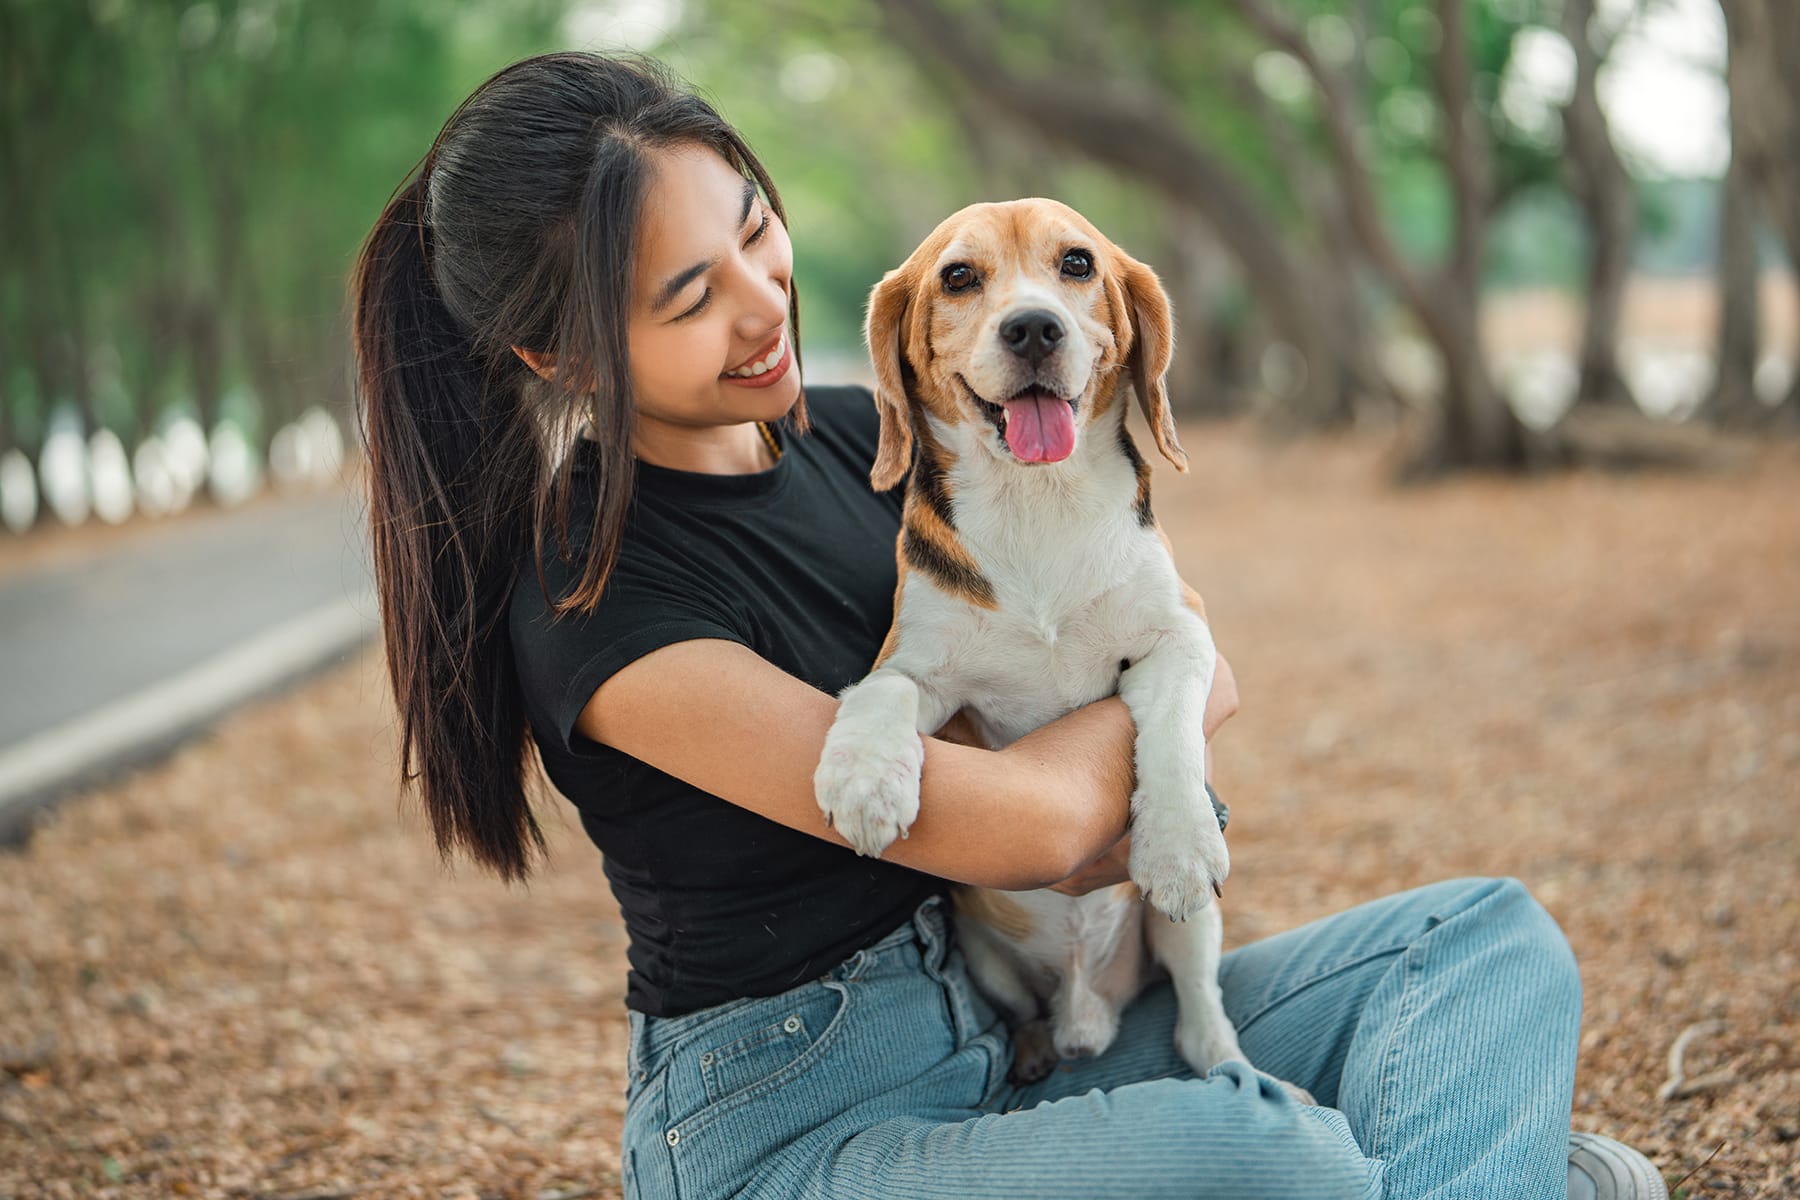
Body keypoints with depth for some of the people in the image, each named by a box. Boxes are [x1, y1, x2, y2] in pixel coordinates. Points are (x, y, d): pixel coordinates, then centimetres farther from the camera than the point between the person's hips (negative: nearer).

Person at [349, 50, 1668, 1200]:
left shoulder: (856, 434, 4)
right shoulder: (594, 604, -20)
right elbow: (1028, 823, -23)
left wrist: (1151, 794, -9)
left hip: (1024, 1028, 8)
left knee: (1496, 936, -3)